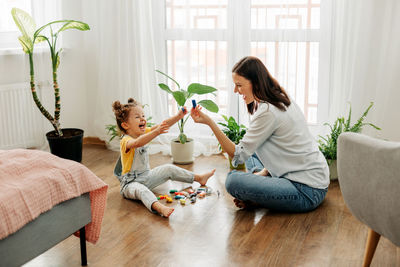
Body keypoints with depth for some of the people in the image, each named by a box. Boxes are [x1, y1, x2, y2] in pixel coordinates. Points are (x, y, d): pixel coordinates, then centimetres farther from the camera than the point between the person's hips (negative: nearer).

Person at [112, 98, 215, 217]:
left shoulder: (144, 133, 3)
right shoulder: (126, 141, -23)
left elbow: (163, 125, -5)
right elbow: (137, 143, -47)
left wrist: (178, 116, -20)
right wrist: (156, 132, -60)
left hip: (146, 176, 9)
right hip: (131, 182, -9)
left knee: (169, 169, 10)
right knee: (140, 190, -39)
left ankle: (199, 178, 25)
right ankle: (160, 207, -65)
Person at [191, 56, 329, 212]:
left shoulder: (268, 112, -20)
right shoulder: (281, 100, 9)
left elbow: (238, 155, -16)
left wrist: (209, 122, -19)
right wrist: (264, 172, 8)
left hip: (307, 193, -10)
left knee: (233, 181, -19)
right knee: (252, 152, 27)